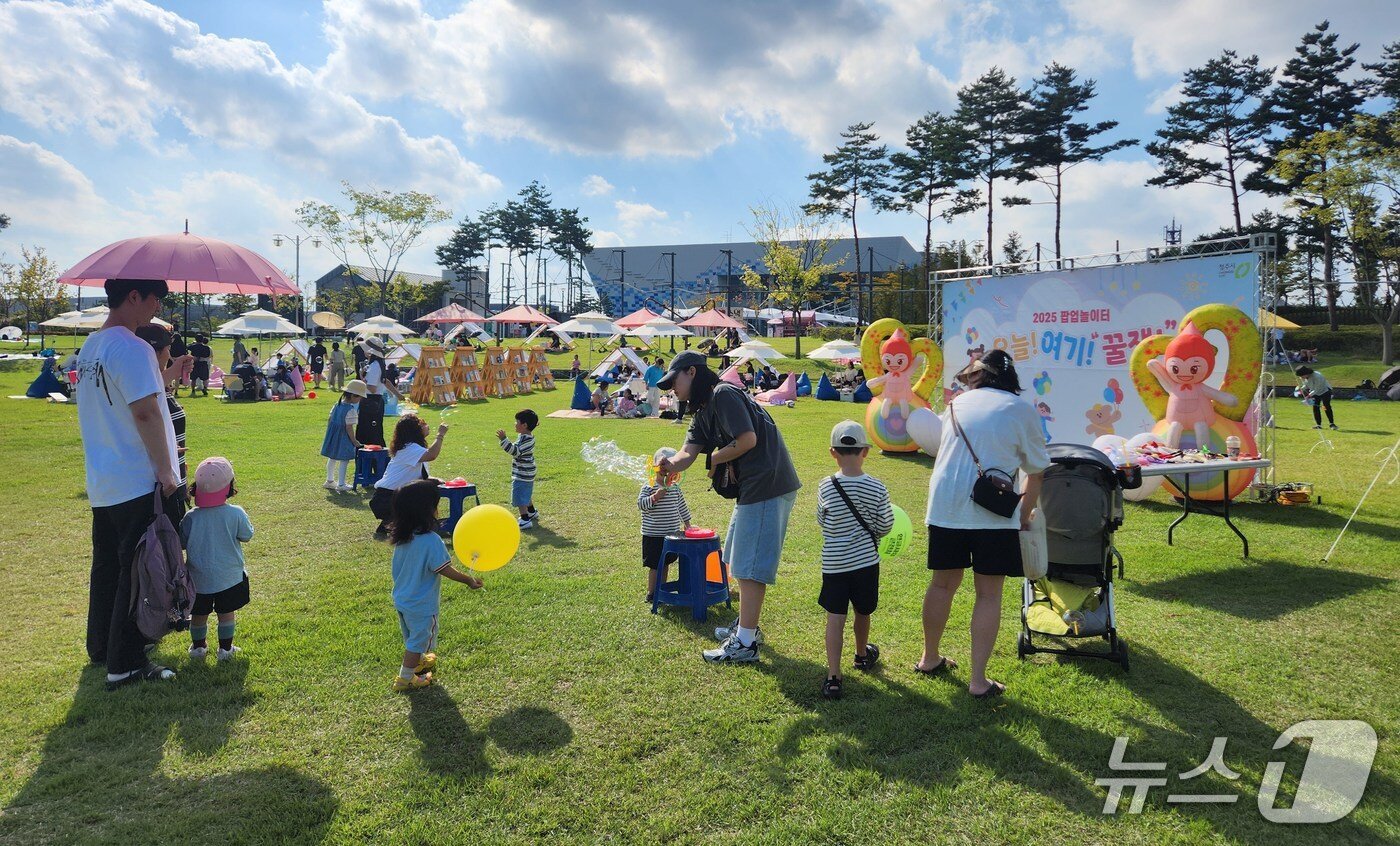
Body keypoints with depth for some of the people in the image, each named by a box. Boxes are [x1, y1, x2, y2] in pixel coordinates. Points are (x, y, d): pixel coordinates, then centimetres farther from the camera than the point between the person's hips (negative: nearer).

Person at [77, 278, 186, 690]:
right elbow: (145, 412, -23)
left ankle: (100, 647, 34)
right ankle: (126, 664, 6)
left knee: (107, 567, 20)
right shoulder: (132, 348, -18)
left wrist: (165, 375, 19)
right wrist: (166, 471, -21)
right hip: (140, 485, -10)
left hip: (103, 485, 10)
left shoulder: (90, 347, 12)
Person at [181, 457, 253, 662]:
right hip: (229, 576, -1)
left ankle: (198, 646, 34)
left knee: (199, 614, 18)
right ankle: (225, 648, 22)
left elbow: (181, 544, -2)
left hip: (199, 578, 1)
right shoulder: (236, 514, -17)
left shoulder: (191, 518, -14)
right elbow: (246, 536, -1)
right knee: (226, 612, 13)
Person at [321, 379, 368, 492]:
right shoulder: (351, 410, -20)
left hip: (332, 435, 9)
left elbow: (329, 421, 11)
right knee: (344, 460, 1)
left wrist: (330, 434, 21)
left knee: (332, 458, 20)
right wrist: (354, 441, -12)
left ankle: (329, 480, 34)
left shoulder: (337, 405, 5)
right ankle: (341, 485, 5)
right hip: (343, 438, -9)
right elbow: (349, 428, -20)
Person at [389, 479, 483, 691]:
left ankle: (418, 661, 49)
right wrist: (469, 580, -11)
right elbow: (445, 569, -23)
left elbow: (398, 567, 8)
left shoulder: (402, 537, -4)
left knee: (412, 637, 27)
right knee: (419, 639, 11)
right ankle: (405, 678, 22)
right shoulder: (431, 541, -29)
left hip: (401, 599, 8)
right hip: (421, 604, -8)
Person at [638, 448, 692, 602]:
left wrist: (686, 522, 16)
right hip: (653, 535, -5)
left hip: (671, 534, 5)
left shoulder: (675, 487, 5)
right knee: (654, 565, 0)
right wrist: (655, 496, -29)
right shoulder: (649, 486, -10)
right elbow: (640, 504, -18)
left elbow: (682, 506, 15)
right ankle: (651, 592, 10)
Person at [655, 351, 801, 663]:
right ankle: (746, 624, 36)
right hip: (753, 488, 11)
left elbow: (747, 439, -23)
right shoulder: (703, 412, 16)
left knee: (750, 566, -6)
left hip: (768, 487, -11)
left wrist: (715, 458, -6)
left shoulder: (723, 394, -14)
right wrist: (672, 465, -22)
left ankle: (745, 644, 2)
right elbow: (688, 451, 2)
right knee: (740, 561, 22)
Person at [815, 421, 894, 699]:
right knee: (862, 612, 22)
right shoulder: (877, 489, -12)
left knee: (835, 618, 0)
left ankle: (833, 677, -6)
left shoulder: (826, 487, -12)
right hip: (866, 562, 1)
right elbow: (886, 526, -3)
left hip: (834, 563, -1)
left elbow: (822, 521, 2)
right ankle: (862, 655, 46)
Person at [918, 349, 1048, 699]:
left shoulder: (957, 404, 16)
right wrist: (1024, 515, 21)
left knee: (942, 584, 17)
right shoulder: (1021, 410, 5)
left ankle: (930, 658, 33)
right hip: (994, 513, -3)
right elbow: (1037, 471, 9)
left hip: (945, 507, 3)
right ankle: (978, 680, 9)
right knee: (989, 594, 6)